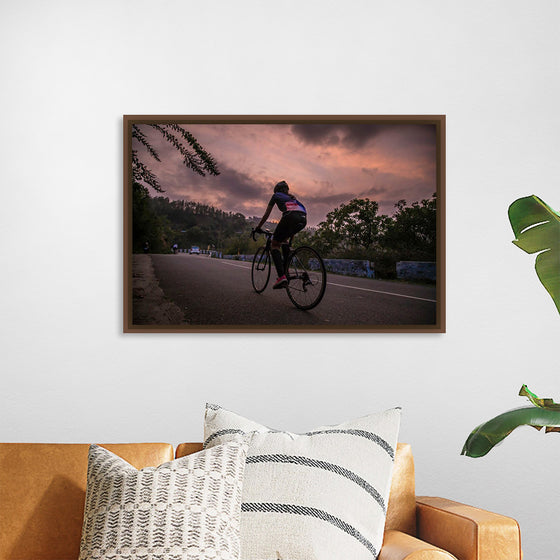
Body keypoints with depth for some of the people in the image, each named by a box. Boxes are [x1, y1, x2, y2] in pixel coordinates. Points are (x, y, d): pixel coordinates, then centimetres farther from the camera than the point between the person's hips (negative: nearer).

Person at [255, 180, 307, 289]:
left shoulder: (276, 196, 27)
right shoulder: (292, 198, 41)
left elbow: (266, 215, 28)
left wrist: (258, 227, 41)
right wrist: (290, 238, 51)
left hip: (291, 217, -5)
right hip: (303, 219, 6)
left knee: (274, 245, 5)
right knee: (285, 239, 31)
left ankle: (282, 276, -16)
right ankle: (285, 271, 19)